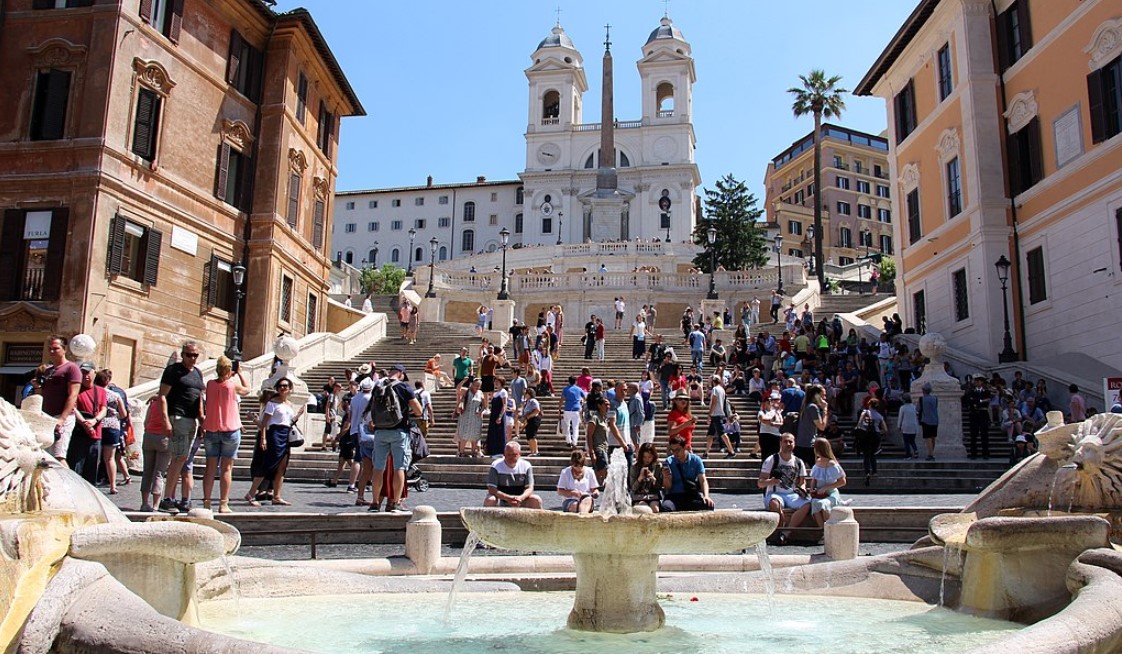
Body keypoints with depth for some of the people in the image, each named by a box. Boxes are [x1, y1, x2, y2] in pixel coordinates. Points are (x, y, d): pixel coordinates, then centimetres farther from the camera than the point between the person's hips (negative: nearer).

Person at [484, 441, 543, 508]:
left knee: (536, 500, -21)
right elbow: (491, 489, -16)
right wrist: (508, 498, -31)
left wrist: (521, 497, -27)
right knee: (490, 500, -33)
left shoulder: (526, 466, -2)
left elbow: (529, 488, -4)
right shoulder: (496, 466, -9)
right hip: (500, 501, -2)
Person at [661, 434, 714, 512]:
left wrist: (706, 496, -20)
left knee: (708, 505, -30)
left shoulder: (695, 460, 5)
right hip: (674, 496, -1)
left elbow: (703, 481, -1)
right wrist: (666, 477, -20)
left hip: (693, 496, 1)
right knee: (665, 507, -35)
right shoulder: (669, 462, 3)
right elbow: (667, 488, 2)